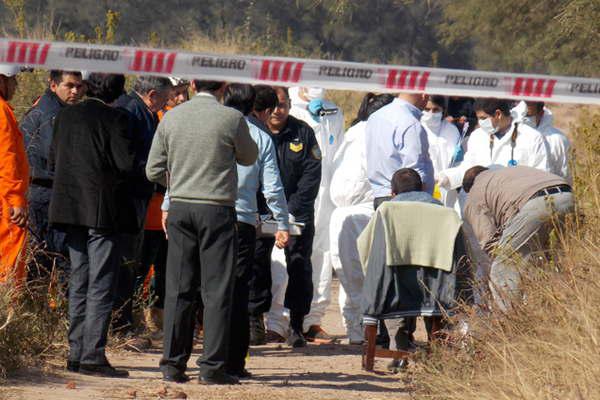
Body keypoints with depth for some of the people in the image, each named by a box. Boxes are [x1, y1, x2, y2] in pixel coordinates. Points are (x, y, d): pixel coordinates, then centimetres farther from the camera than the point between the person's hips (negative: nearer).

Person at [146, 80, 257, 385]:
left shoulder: (171, 117, 3)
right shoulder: (231, 119, -9)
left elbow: (154, 171, 6)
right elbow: (249, 157, 8)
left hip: (180, 208, 4)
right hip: (217, 209, -4)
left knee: (178, 288, 8)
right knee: (217, 290, 0)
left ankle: (173, 363, 9)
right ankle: (212, 367, -2)